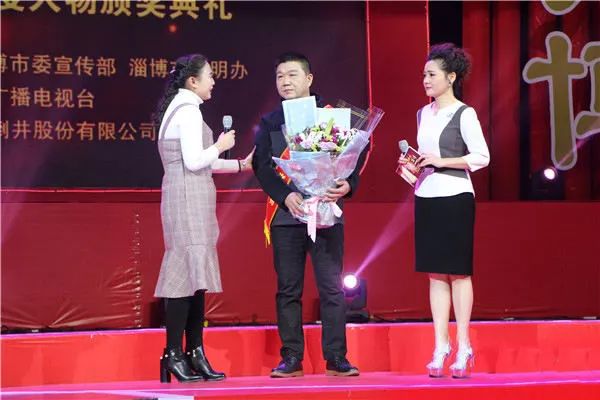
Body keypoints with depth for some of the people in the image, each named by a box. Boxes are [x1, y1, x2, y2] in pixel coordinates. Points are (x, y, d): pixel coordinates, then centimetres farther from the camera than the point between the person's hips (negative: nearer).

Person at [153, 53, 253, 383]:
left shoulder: (180, 109, 19)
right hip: (188, 198, -10)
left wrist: (239, 165, 26)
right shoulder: (188, 110, -11)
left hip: (190, 199, 10)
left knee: (194, 273, 9)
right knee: (188, 272, -11)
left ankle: (195, 353, 10)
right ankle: (173, 354, -11)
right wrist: (221, 145, -2)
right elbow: (195, 161, -19)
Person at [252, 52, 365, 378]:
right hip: (285, 215, 1)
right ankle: (291, 359, 8)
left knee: (332, 287, -2)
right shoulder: (269, 122, 11)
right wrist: (286, 196, -15)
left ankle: (336, 358, 2)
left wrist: (348, 184, -17)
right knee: (288, 289, 3)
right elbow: (261, 165, 1)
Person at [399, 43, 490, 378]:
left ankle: (463, 347, 2)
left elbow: (482, 156, -10)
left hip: (455, 197, -6)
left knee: (458, 272, -2)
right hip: (426, 197, 6)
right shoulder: (424, 114, 14)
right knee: (435, 274, 5)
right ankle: (441, 345, 8)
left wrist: (442, 161, -16)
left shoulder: (464, 114, -6)